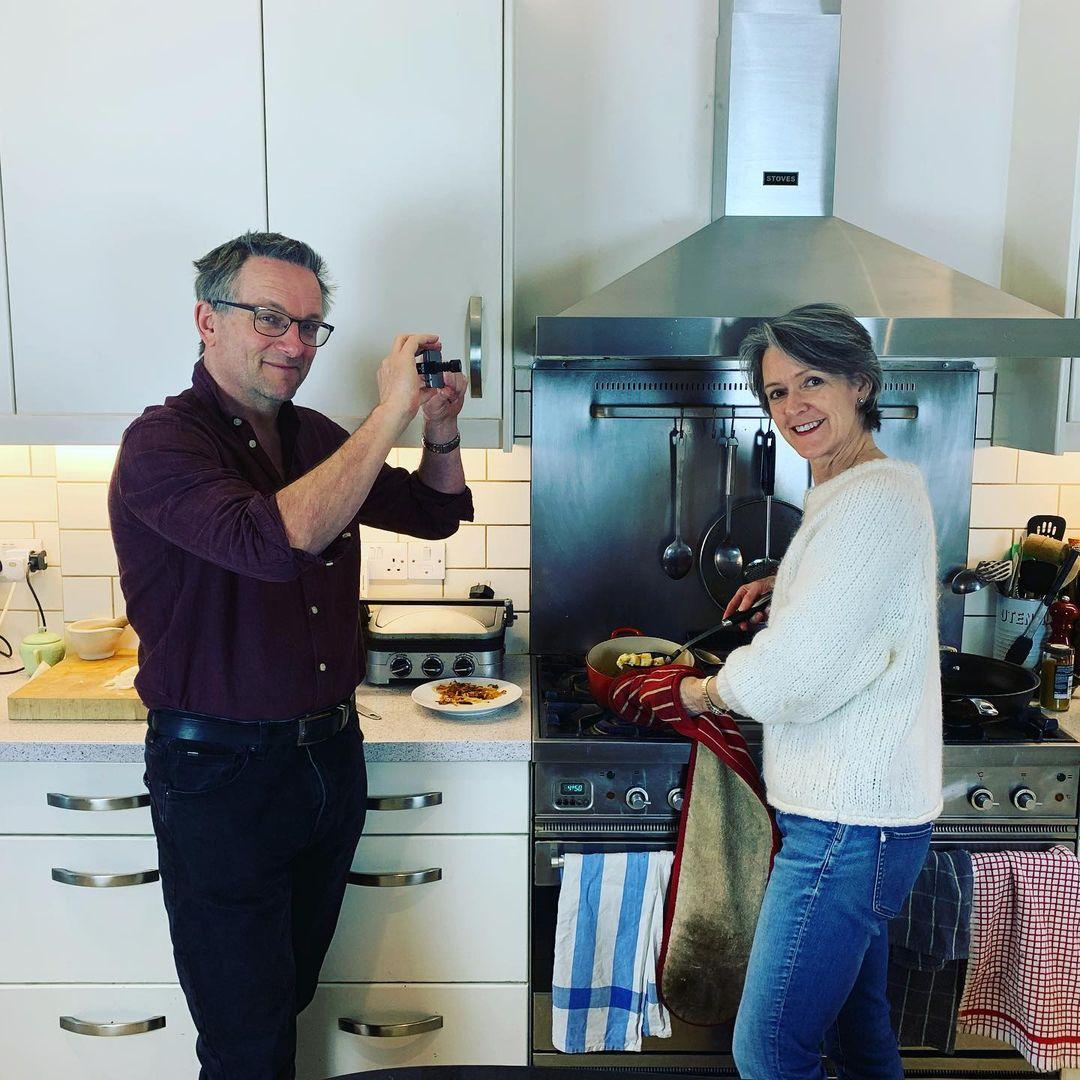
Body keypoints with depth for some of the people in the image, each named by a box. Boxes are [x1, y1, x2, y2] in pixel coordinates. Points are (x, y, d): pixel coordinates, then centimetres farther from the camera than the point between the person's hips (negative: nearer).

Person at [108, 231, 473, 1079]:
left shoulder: (316, 438, 6)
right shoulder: (163, 443, -16)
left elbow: (436, 514, 14)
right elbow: (276, 539, -34)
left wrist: (440, 428, -5)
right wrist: (389, 416, -29)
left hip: (331, 754, 7)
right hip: (221, 775, -6)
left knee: (289, 996, 23)